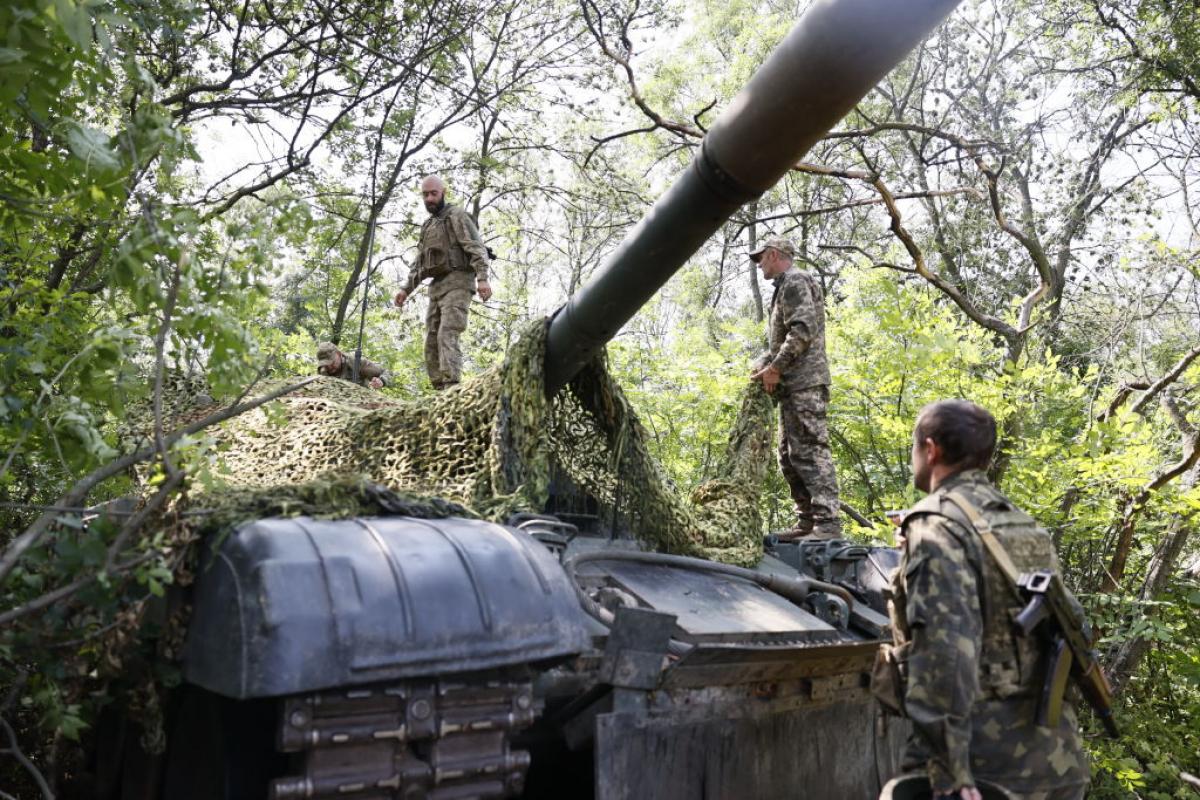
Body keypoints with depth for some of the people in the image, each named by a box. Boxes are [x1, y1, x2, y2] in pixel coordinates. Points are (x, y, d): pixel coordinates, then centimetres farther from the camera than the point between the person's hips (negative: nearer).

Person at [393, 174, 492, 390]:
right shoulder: (428, 227, 25)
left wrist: (482, 278, -26)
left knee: (447, 335, -23)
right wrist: (406, 289, 16)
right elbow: (419, 264, 29)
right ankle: (439, 388, 0)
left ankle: (451, 386, -32)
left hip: (457, 282, -8)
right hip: (437, 287, 8)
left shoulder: (456, 216, 1)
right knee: (432, 341, 1)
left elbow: (477, 248, -12)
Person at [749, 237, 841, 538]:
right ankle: (807, 522, 13)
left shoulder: (794, 282, -5)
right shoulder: (786, 286, 26)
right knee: (790, 455, 11)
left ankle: (827, 522, -17)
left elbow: (803, 330, -18)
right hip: (794, 385, 11)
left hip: (804, 382, -11)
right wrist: (764, 365, 12)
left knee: (811, 451, -15)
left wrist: (774, 367, -15)